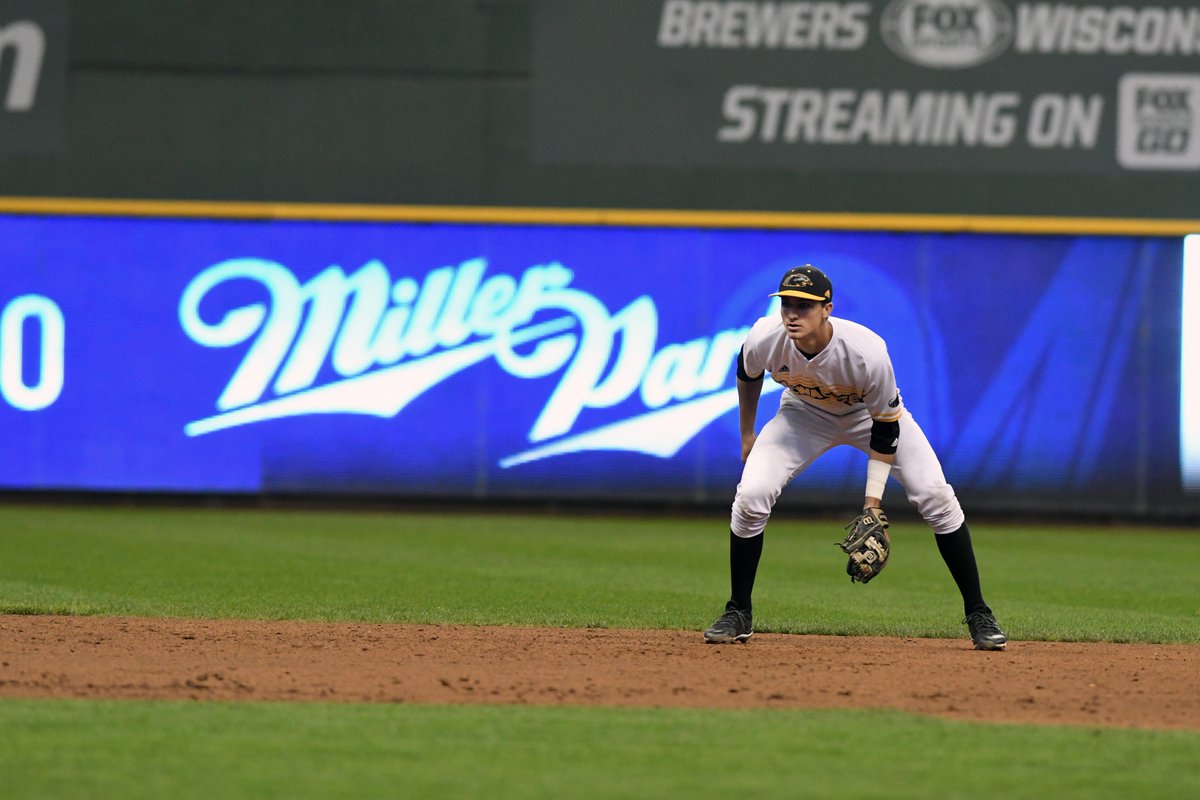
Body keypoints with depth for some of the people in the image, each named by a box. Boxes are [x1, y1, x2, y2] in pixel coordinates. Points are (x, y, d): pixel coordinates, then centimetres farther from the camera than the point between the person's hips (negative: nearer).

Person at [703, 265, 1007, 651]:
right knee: (751, 496, -17)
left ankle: (978, 614, -3)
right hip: (805, 413, 2)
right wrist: (747, 435, 6)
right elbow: (748, 373, -4)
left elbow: (886, 426, -25)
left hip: (872, 413, -2)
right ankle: (738, 614, 2)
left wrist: (873, 499, -24)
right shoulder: (765, 339, -31)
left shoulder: (867, 351, -39)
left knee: (935, 496, -17)